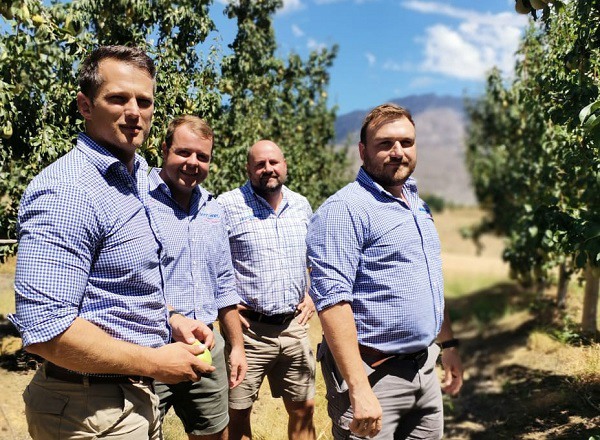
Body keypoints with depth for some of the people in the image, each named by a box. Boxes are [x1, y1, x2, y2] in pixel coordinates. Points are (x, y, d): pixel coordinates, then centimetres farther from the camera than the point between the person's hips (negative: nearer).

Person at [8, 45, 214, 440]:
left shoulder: (135, 177, 8)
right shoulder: (67, 190, -22)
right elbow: (44, 329, -28)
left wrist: (172, 322, 4)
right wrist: (155, 363, -19)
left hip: (135, 395, 9)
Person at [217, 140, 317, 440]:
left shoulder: (301, 205, 8)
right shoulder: (227, 205, -8)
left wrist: (311, 294, 11)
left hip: (294, 326, 4)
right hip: (249, 329, -4)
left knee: (303, 410, 14)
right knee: (238, 414, 7)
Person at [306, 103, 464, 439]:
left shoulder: (417, 204, 12)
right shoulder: (344, 209, -16)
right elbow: (332, 300, -24)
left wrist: (449, 344, 19)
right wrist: (359, 389, -27)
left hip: (425, 368, 8)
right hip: (374, 374, -8)